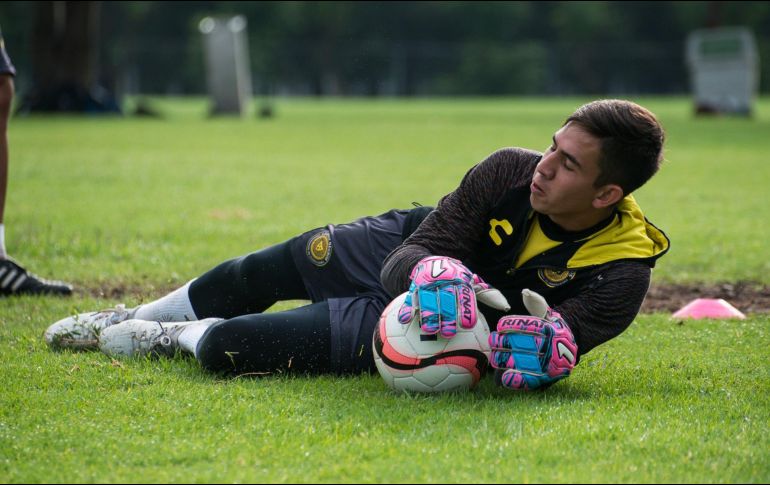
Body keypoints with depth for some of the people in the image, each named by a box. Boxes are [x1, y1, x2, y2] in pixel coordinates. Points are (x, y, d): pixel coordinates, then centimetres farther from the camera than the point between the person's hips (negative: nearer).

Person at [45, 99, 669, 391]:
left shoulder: (621, 271, -30)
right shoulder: (511, 170, -22)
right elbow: (410, 257, -20)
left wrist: (550, 346, -61)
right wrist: (435, 272, -43)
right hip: (405, 250, 3)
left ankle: (179, 338, 27)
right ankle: (135, 318, 51)